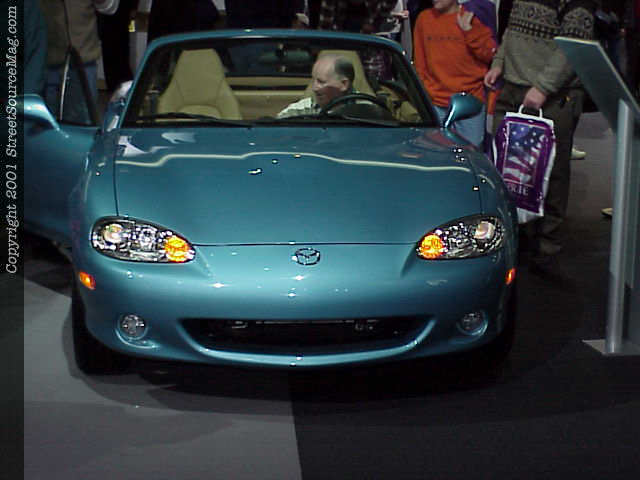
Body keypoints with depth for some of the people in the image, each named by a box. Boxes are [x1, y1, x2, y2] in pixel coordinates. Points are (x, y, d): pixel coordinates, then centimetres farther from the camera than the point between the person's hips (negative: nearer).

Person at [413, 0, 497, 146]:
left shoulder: (475, 18, 1)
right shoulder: (424, 18, 7)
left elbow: (490, 54, -6)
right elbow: (419, 62, 12)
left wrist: (469, 30, -14)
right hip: (435, 103, 2)